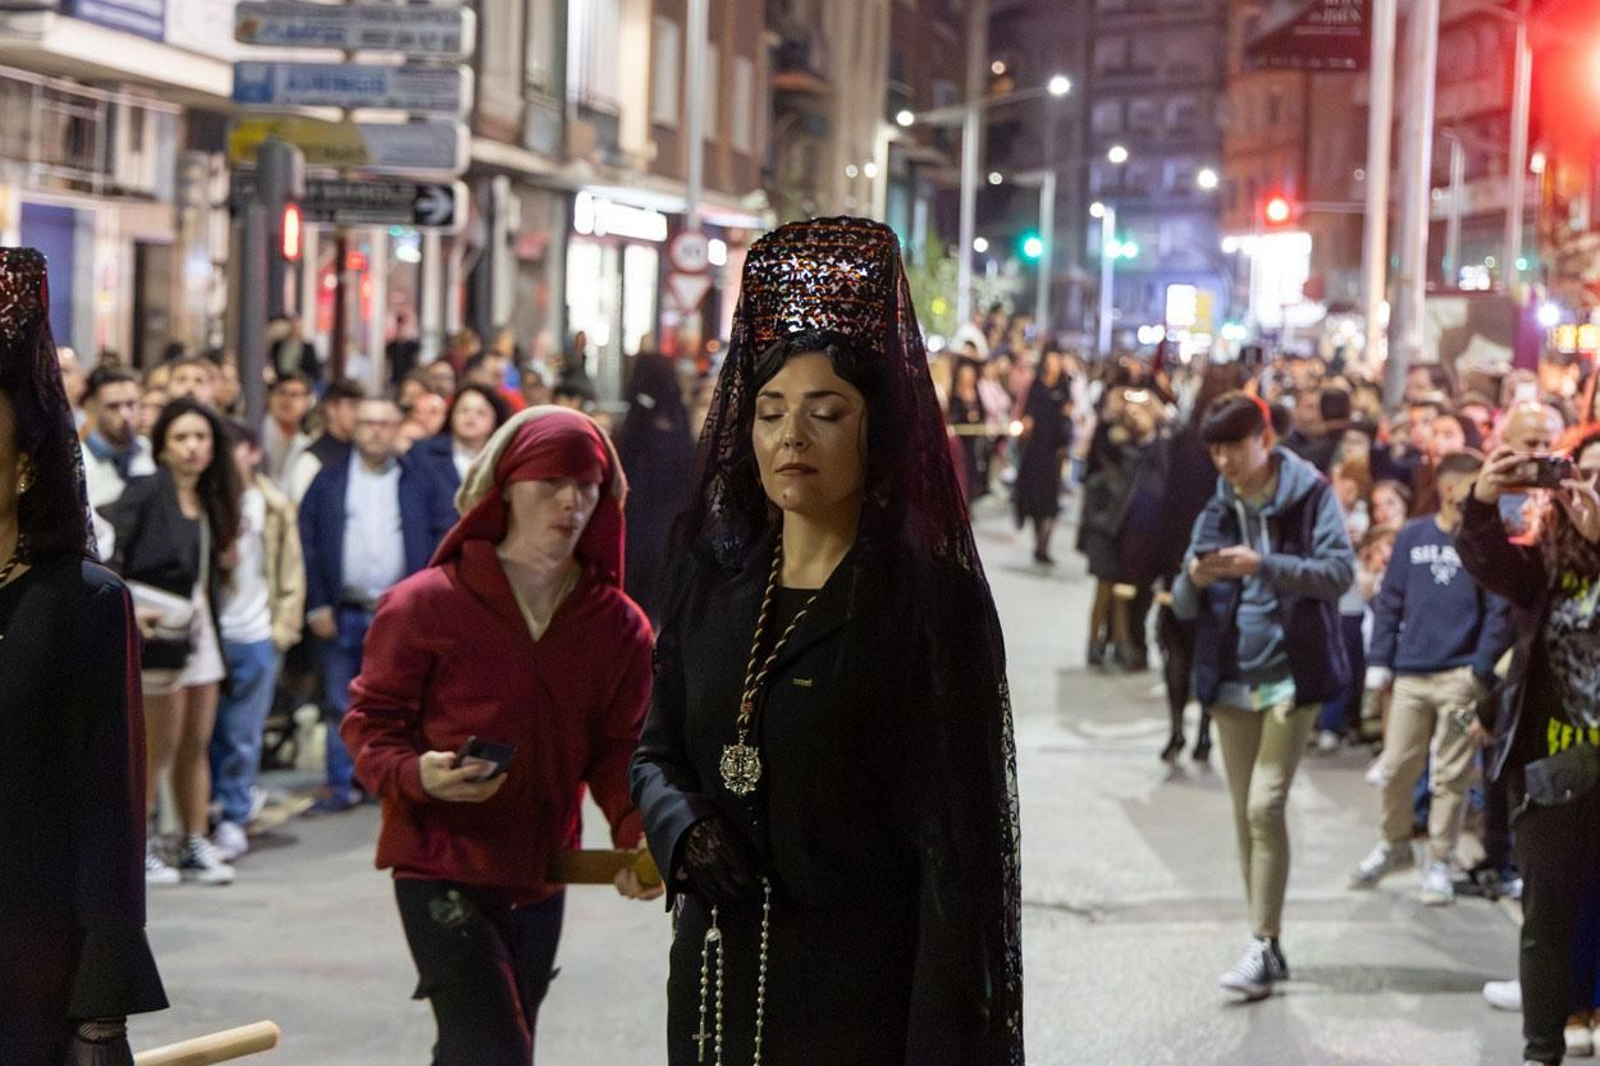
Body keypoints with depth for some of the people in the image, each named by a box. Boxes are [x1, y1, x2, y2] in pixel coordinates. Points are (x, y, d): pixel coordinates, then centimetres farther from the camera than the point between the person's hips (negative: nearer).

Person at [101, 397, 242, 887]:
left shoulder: (210, 500, 12)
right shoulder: (146, 492, -9)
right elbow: (101, 548, -16)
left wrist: (223, 562, -4)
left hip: (200, 626, 7)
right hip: (159, 629, -7)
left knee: (196, 744, 11)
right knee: (160, 745, -3)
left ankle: (196, 847, 18)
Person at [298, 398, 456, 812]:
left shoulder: (422, 482, 5)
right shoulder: (329, 481, 5)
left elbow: (446, 540, 2)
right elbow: (307, 542, 1)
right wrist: (317, 605, -5)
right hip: (344, 614, 1)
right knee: (342, 707, 5)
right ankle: (340, 787, 12)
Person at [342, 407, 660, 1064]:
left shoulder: (619, 625, 2)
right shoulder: (425, 604, -9)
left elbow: (620, 749, 2)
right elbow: (370, 719, -3)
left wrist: (637, 835, -16)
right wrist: (416, 773, -24)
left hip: (541, 875, 5)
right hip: (442, 868, -5)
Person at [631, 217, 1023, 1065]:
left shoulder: (933, 598, -10)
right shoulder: (712, 582, 5)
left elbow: (960, 835, -14)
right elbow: (656, 751, 14)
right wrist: (687, 833, -10)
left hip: (862, 992, -5)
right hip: (718, 972, 5)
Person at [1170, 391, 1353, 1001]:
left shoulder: (1310, 495, -4)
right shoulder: (1217, 509, 9)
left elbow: (1340, 572, -16)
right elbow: (1184, 606, 8)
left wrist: (1264, 565, -27)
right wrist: (1194, 579, -15)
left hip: (1289, 674, -5)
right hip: (1231, 679, 5)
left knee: (1265, 806, -14)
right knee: (1245, 813, 7)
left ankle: (1264, 947, -11)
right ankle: (1267, 948, 14)